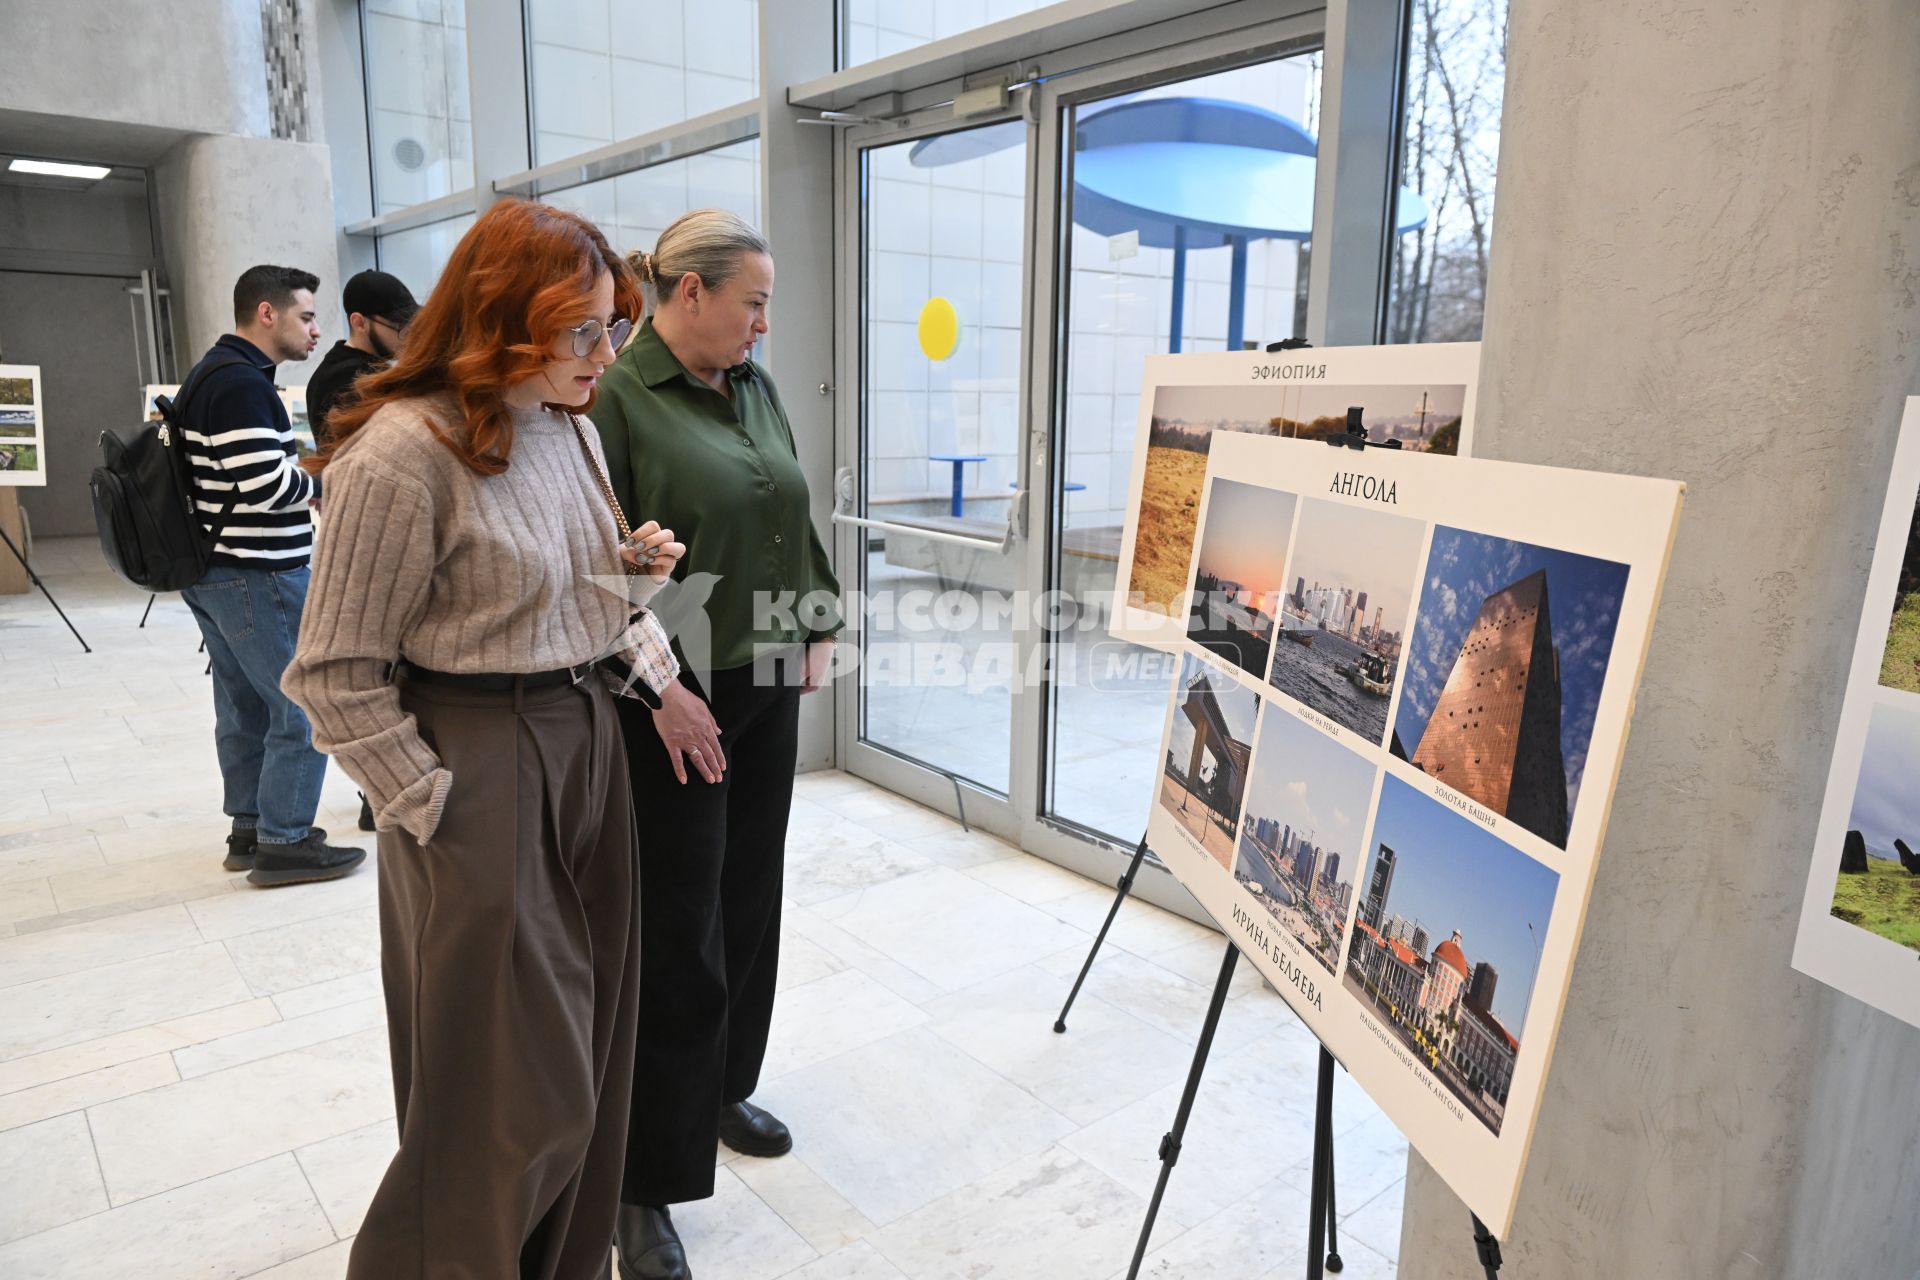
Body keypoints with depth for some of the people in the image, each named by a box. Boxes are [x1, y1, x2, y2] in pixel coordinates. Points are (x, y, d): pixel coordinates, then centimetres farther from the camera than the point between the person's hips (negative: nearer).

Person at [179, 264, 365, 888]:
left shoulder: (210, 375, 16)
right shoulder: (242, 383, -18)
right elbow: (267, 484, -24)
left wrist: (304, 483, 10)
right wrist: (327, 483, -7)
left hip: (213, 571, 11)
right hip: (256, 576, -11)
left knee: (245, 706, 16)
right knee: (305, 707, -4)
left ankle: (249, 828, 26)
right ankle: (284, 842, 3)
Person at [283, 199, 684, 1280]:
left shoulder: (573, 427, 7)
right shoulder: (401, 453, -18)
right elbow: (337, 675, -14)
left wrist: (636, 570, 0)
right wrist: (436, 808, -13)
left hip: (590, 739, 8)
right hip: (481, 765, -7)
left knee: (590, 1048, 18)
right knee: (507, 1085, 5)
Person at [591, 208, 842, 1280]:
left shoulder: (756, 387, 9)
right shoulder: (615, 397, -13)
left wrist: (819, 628, 12)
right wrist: (658, 687, -19)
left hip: (766, 687, 7)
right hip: (673, 705, -7)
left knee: (749, 900, 17)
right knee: (676, 931, -1)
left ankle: (723, 1087, 39)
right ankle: (649, 1185, 15)